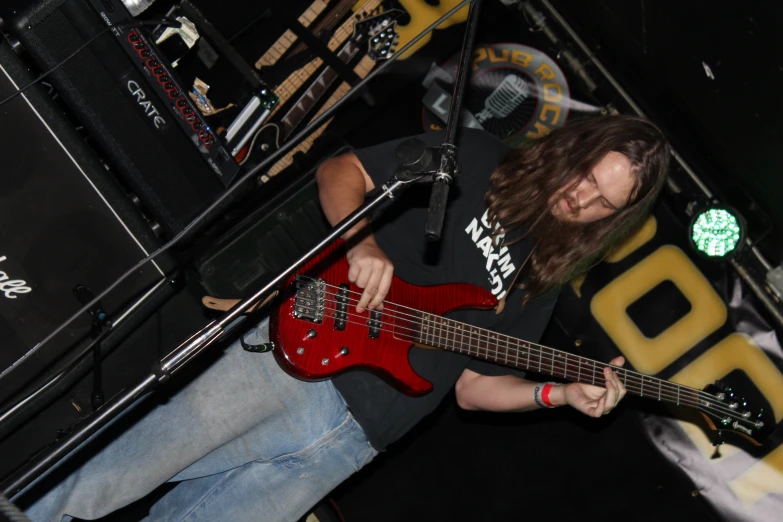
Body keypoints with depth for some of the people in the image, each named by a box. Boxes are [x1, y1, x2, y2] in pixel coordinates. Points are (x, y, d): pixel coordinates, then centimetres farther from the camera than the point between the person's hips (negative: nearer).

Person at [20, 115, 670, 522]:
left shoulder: (539, 282, 13)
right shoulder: (476, 159, 6)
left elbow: (473, 385, 15)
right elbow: (340, 172, 5)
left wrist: (561, 392, -1)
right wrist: (361, 242, -15)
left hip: (351, 436, 2)